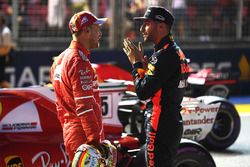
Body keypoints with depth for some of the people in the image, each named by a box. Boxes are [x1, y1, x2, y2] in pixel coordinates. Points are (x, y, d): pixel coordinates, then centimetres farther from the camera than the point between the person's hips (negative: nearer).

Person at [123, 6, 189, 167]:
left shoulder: (164, 55, -19)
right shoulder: (177, 51, 14)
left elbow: (143, 92, -20)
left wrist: (137, 63, -8)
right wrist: (145, 65, 6)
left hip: (161, 127, -11)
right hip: (174, 122, 11)